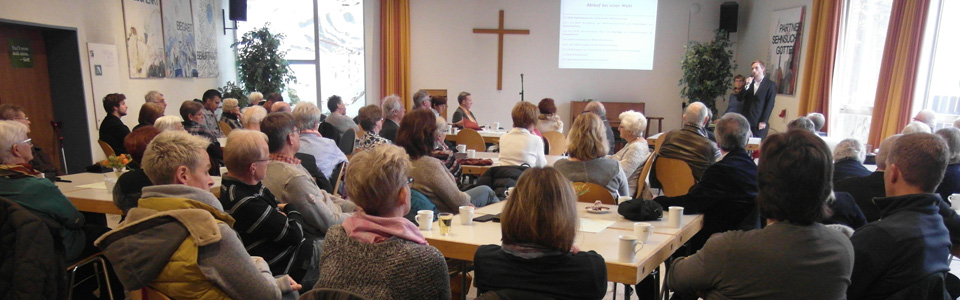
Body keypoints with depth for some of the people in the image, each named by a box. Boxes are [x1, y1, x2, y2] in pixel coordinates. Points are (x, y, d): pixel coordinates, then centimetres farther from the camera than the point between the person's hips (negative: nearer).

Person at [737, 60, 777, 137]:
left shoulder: (770, 84, 1)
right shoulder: (749, 82, 14)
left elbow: (770, 104, -4)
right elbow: (739, 98, 4)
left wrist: (763, 121, -10)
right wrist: (747, 85, -9)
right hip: (745, 120, 3)